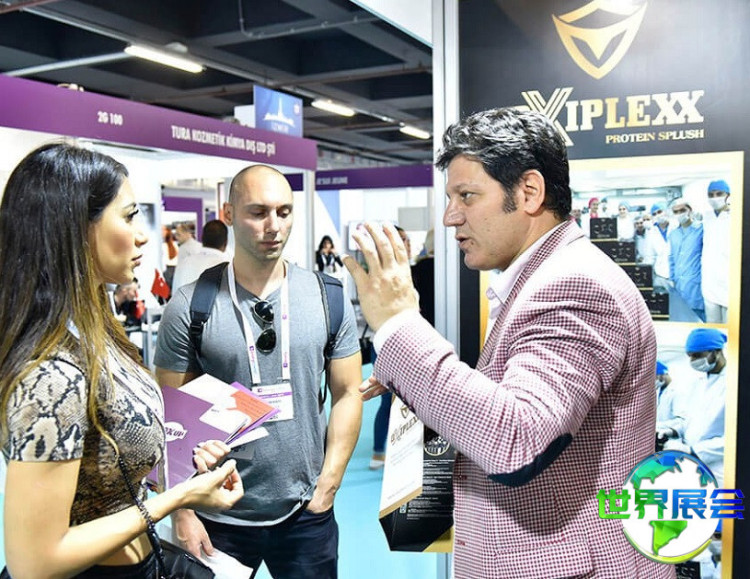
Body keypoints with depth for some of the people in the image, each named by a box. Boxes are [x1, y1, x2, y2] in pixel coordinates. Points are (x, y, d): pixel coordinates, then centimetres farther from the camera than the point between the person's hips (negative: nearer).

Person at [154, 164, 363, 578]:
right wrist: (183, 514, -8)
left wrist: (325, 490, -3)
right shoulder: (189, 307, -8)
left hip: (305, 514, 2)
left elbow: (346, 394, 1)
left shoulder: (328, 298, -3)